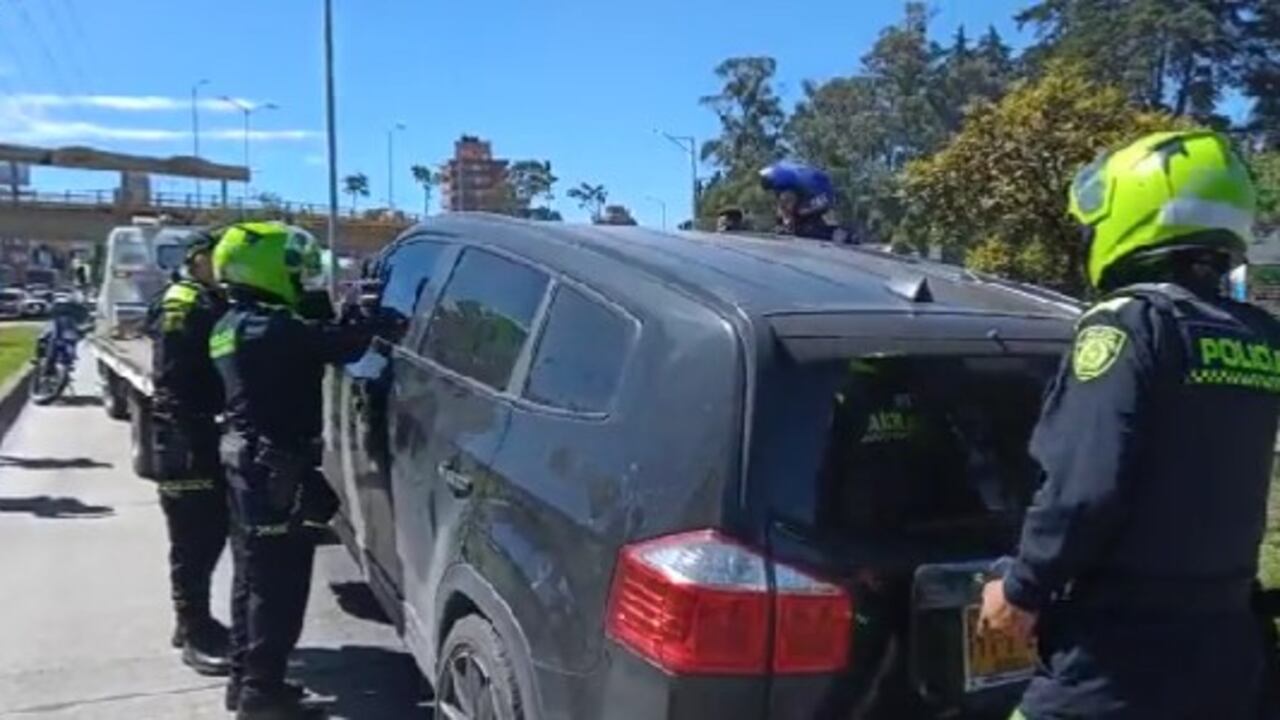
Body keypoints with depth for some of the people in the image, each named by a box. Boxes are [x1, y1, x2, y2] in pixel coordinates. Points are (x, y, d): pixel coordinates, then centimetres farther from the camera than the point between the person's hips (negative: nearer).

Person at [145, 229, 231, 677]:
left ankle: (195, 621, 28)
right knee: (193, 541, -2)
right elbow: (173, 383, -21)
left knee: (212, 532, 15)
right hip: (186, 440, -9)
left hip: (208, 435, 9)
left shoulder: (211, 304, 15)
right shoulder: (180, 305, -13)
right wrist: (190, 441, -25)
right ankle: (194, 634, 8)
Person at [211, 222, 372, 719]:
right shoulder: (271, 329, -20)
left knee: (253, 575, 18)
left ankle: (245, 679, 29)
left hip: (246, 460, 10)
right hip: (276, 469, -10)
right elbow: (342, 345, -26)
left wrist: (343, 321, 5)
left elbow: (306, 344, 13)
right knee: (278, 583, -2)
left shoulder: (232, 325, 11)